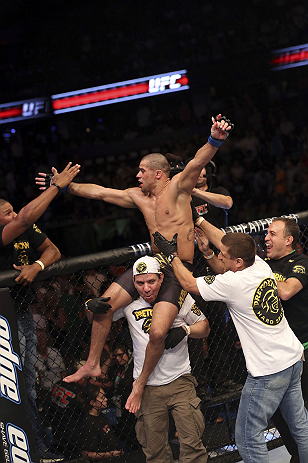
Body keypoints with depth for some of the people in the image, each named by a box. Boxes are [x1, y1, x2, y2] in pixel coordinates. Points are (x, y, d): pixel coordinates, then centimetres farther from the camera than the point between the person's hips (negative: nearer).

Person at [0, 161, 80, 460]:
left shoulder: (27, 231, 5)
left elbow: (52, 251, 9)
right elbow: (27, 217, -32)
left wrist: (36, 266, -13)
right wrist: (57, 186, -28)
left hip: (24, 314, 8)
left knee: (29, 385, 13)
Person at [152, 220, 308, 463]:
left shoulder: (233, 284, -21)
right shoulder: (261, 265, -1)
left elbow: (188, 283, -8)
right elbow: (227, 241, 16)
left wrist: (172, 255, 4)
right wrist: (201, 225, 16)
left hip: (268, 371, -8)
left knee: (248, 437, 1)